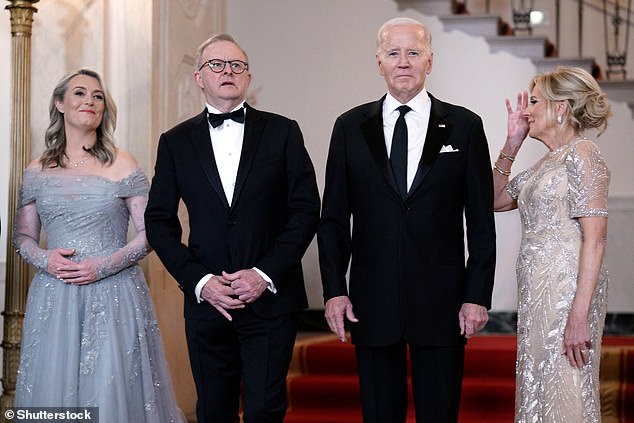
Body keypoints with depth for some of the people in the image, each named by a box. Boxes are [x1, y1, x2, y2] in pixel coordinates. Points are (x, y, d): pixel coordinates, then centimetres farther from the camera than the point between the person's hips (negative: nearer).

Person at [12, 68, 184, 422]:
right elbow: (23, 236, 14)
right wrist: (44, 259, -7)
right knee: (52, 390, 4)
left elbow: (151, 233, -1)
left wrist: (105, 264, -13)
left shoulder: (122, 165, 1)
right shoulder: (37, 171, 9)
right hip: (54, 298, 2)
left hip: (113, 297, -2)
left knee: (112, 391, -3)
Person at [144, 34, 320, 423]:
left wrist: (266, 273, -11)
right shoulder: (176, 142, 8)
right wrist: (198, 281, -7)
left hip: (271, 299, -2)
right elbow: (159, 221, 6)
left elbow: (306, 210, 0)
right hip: (206, 301, 2)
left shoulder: (282, 132, 4)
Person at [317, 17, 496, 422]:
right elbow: (334, 218, 7)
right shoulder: (351, 127, 6)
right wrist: (334, 290, -1)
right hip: (372, 302, 1)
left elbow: (481, 220, 2)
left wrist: (478, 296, -4)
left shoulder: (464, 126, 3)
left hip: (442, 302, -1)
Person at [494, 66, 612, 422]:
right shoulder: (549, 161, 18)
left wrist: (579, 315, -23)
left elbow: (595, 237, -17)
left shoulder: (581, 153, -9)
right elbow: (496, 200, 26)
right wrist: (512, 144, 15)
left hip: (568, 290, -9)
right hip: (538, 292, 9)